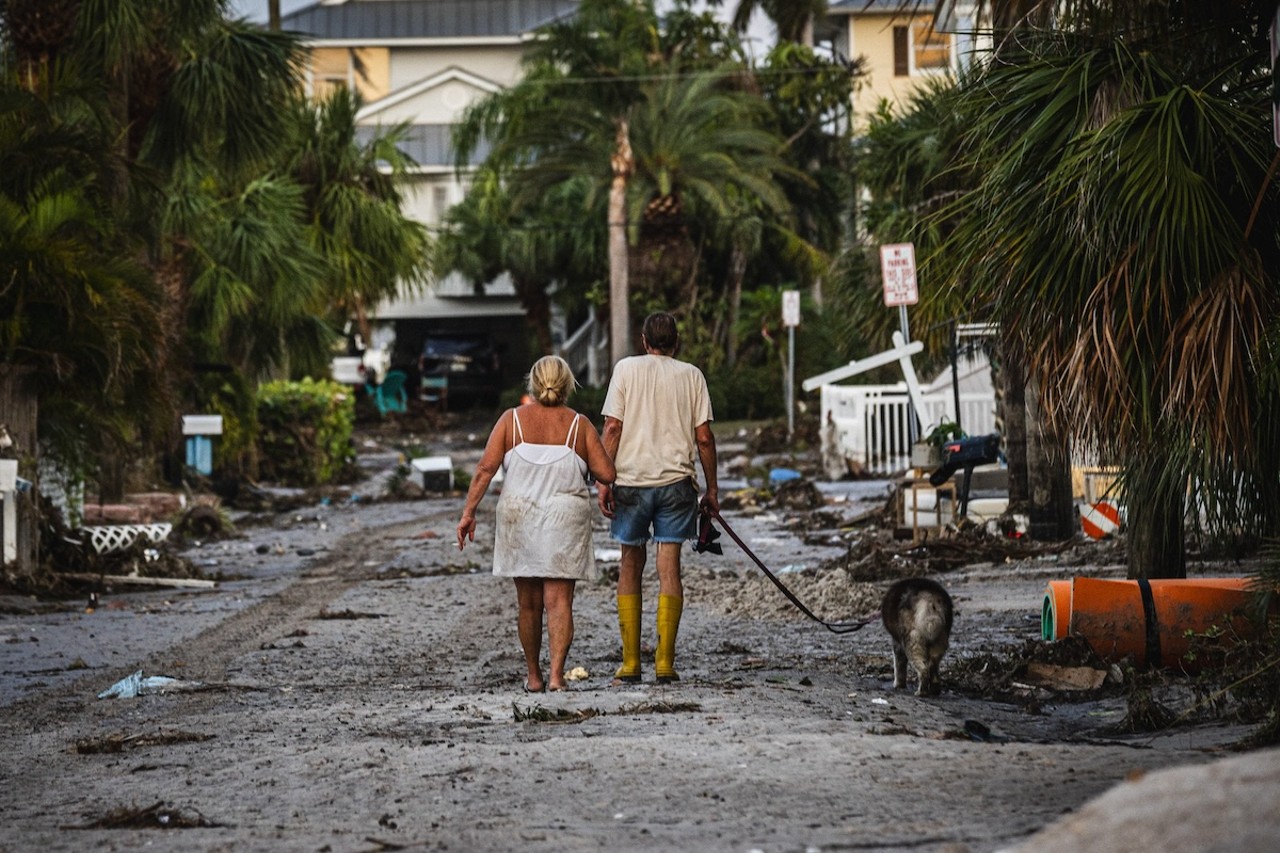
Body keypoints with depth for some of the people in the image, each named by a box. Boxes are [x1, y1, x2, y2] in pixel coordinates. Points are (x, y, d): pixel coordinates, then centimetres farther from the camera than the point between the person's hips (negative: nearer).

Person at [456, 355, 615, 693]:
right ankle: (556, 674, -13)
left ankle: (534, 677, 21)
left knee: (528, 604, 12)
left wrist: (468, 512, -5)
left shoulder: (512, 419, 2)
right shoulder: (579, 425, 0)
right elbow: (606, 474, -3)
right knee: (559, 601, -2)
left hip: (519, 519, 1)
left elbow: (485, 468, -6)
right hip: (565, 520, -1)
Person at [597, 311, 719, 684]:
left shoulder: (626, 369, 2)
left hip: (631, 481, 0)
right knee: (669, 568, 0)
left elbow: (612, 428, -4)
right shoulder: (691, 375, 5)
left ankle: (630, 663, 9)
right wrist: (712, 488, 10)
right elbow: (704, 437, 2)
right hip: (676, 481, 0)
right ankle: (665, 663, -4)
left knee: (630, 566, 10)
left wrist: (603, 480, -2)